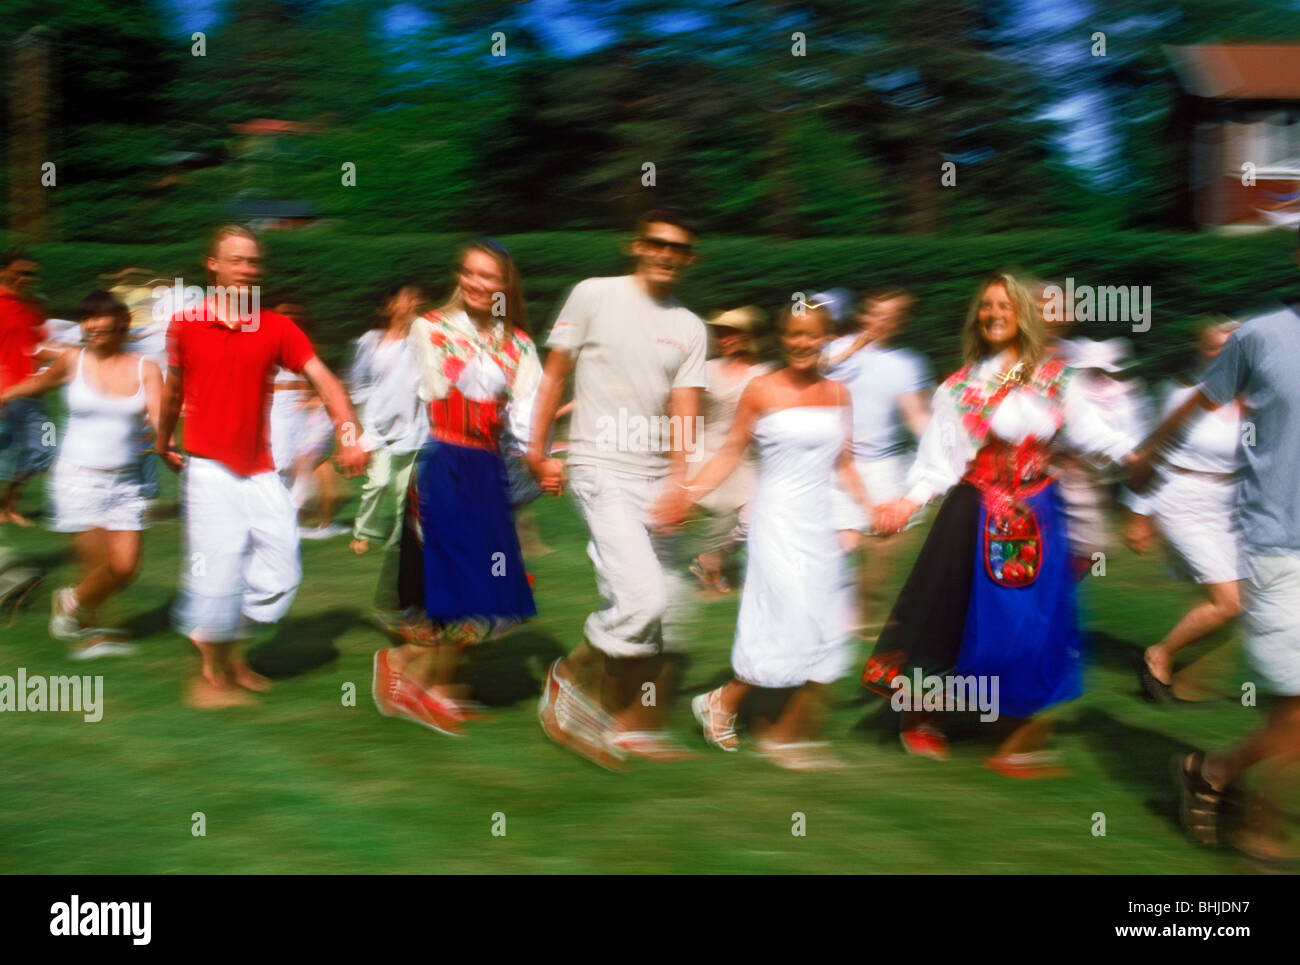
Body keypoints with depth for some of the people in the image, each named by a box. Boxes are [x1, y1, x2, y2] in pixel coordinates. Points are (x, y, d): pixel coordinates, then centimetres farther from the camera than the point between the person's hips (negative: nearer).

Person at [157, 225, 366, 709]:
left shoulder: (276, 328, 3)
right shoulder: (186, 325, 0)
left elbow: (323, 378, -6)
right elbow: (174, 390, 13)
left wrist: (349, 432, -19)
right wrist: (163, 444, 22)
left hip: (261, 471, 3)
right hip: (209, 468, -3)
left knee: (281, 573, 3)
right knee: (218, 569, -5)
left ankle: (229, 651, 27)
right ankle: (211, 674, 14)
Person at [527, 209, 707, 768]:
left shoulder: (690, 328, 10)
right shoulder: (594, 296, 0)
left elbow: (684, 409, 0)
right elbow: (555, 373, 4)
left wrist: (677, 481, -13)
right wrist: (537, 450, 3)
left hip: (656, 477, 5)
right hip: (602, 469, -5)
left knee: (666, 612, 6)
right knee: (641, 597, -20)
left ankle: (631, 726, 23)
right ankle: (572, 679, 5)